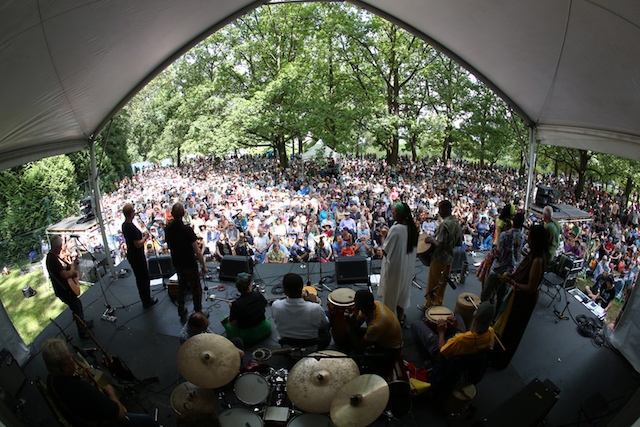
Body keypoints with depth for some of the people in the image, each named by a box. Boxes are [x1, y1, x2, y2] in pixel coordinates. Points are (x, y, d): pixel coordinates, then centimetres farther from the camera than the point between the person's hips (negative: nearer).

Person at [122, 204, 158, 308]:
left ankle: (146, 300, 32)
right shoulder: (131, 227, -27)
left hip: (131, 256, 10)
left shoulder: (124, 225, 5)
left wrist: (142, 235, 9)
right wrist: (145, 237, -13)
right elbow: (138, 244, -28)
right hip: (137, 257, -10)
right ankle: (147, 301, 17)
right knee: (144, 278, 4)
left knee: (140, 279, 20)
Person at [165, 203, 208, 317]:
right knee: (196, 290, 10)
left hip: (176, 263, 7)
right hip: (189, 264, -6)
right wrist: (204, 266, -13)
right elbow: (197, 251, -23)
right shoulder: (187, 229, -26)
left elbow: (169, 246, 10)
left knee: (181, 286, 26)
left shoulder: (168, 228, -7)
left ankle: (181, 310, 39)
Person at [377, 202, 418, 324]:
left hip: (394, 265, -7)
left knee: (391, 291, 12)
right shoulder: (413, 228, -4)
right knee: (403, 289, 22)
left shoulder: (395, 229, -27)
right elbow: (414, 247, 7)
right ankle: (401, 316, 36)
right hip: (407, 265, 7)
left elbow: (385, 250, -21)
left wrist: (383, 237, -5)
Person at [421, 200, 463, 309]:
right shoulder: (457, 223, 5)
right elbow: (459, 243, 12)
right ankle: (438, 304, 33)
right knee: (442, 283, 20)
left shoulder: (444, 224, -23)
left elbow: (441, 245, -27)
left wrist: (432, 240, -11)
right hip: (449, 258, 8)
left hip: (439, 259, -8)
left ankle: (429, 305, 20)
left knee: (432, 283, 7)